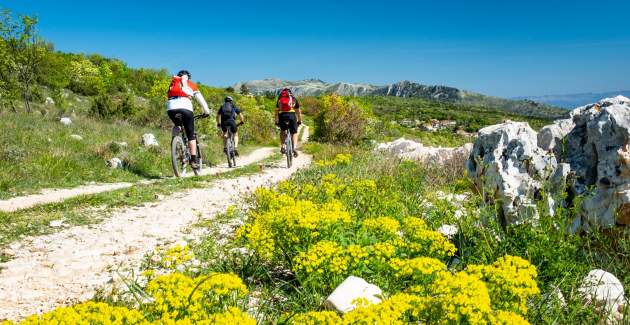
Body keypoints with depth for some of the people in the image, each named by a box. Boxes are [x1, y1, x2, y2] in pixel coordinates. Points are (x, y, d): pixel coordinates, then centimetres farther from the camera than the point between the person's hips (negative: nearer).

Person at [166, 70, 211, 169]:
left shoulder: (173, 82, 30)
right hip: (185, 108, -3)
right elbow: (200, 99, 21)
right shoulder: (191, 85, 23)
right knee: (191, 135, 6)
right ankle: (194, 159, -1)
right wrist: (206, 112, 28)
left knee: (176, 125, 33)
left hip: (171, 109, 3)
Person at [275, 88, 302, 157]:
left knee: (282, 131, 26)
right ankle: (294, 148, -7)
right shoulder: (294, 99, 25)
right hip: (292, 114, -1)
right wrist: (299, 121, 40)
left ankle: (282, 147, 12)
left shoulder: (279, 99, 27)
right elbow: (298, 111, 30)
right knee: (294, 133, 13)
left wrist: (276, 122, 38)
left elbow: (276, 112, 29)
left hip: (282, 115, 1)